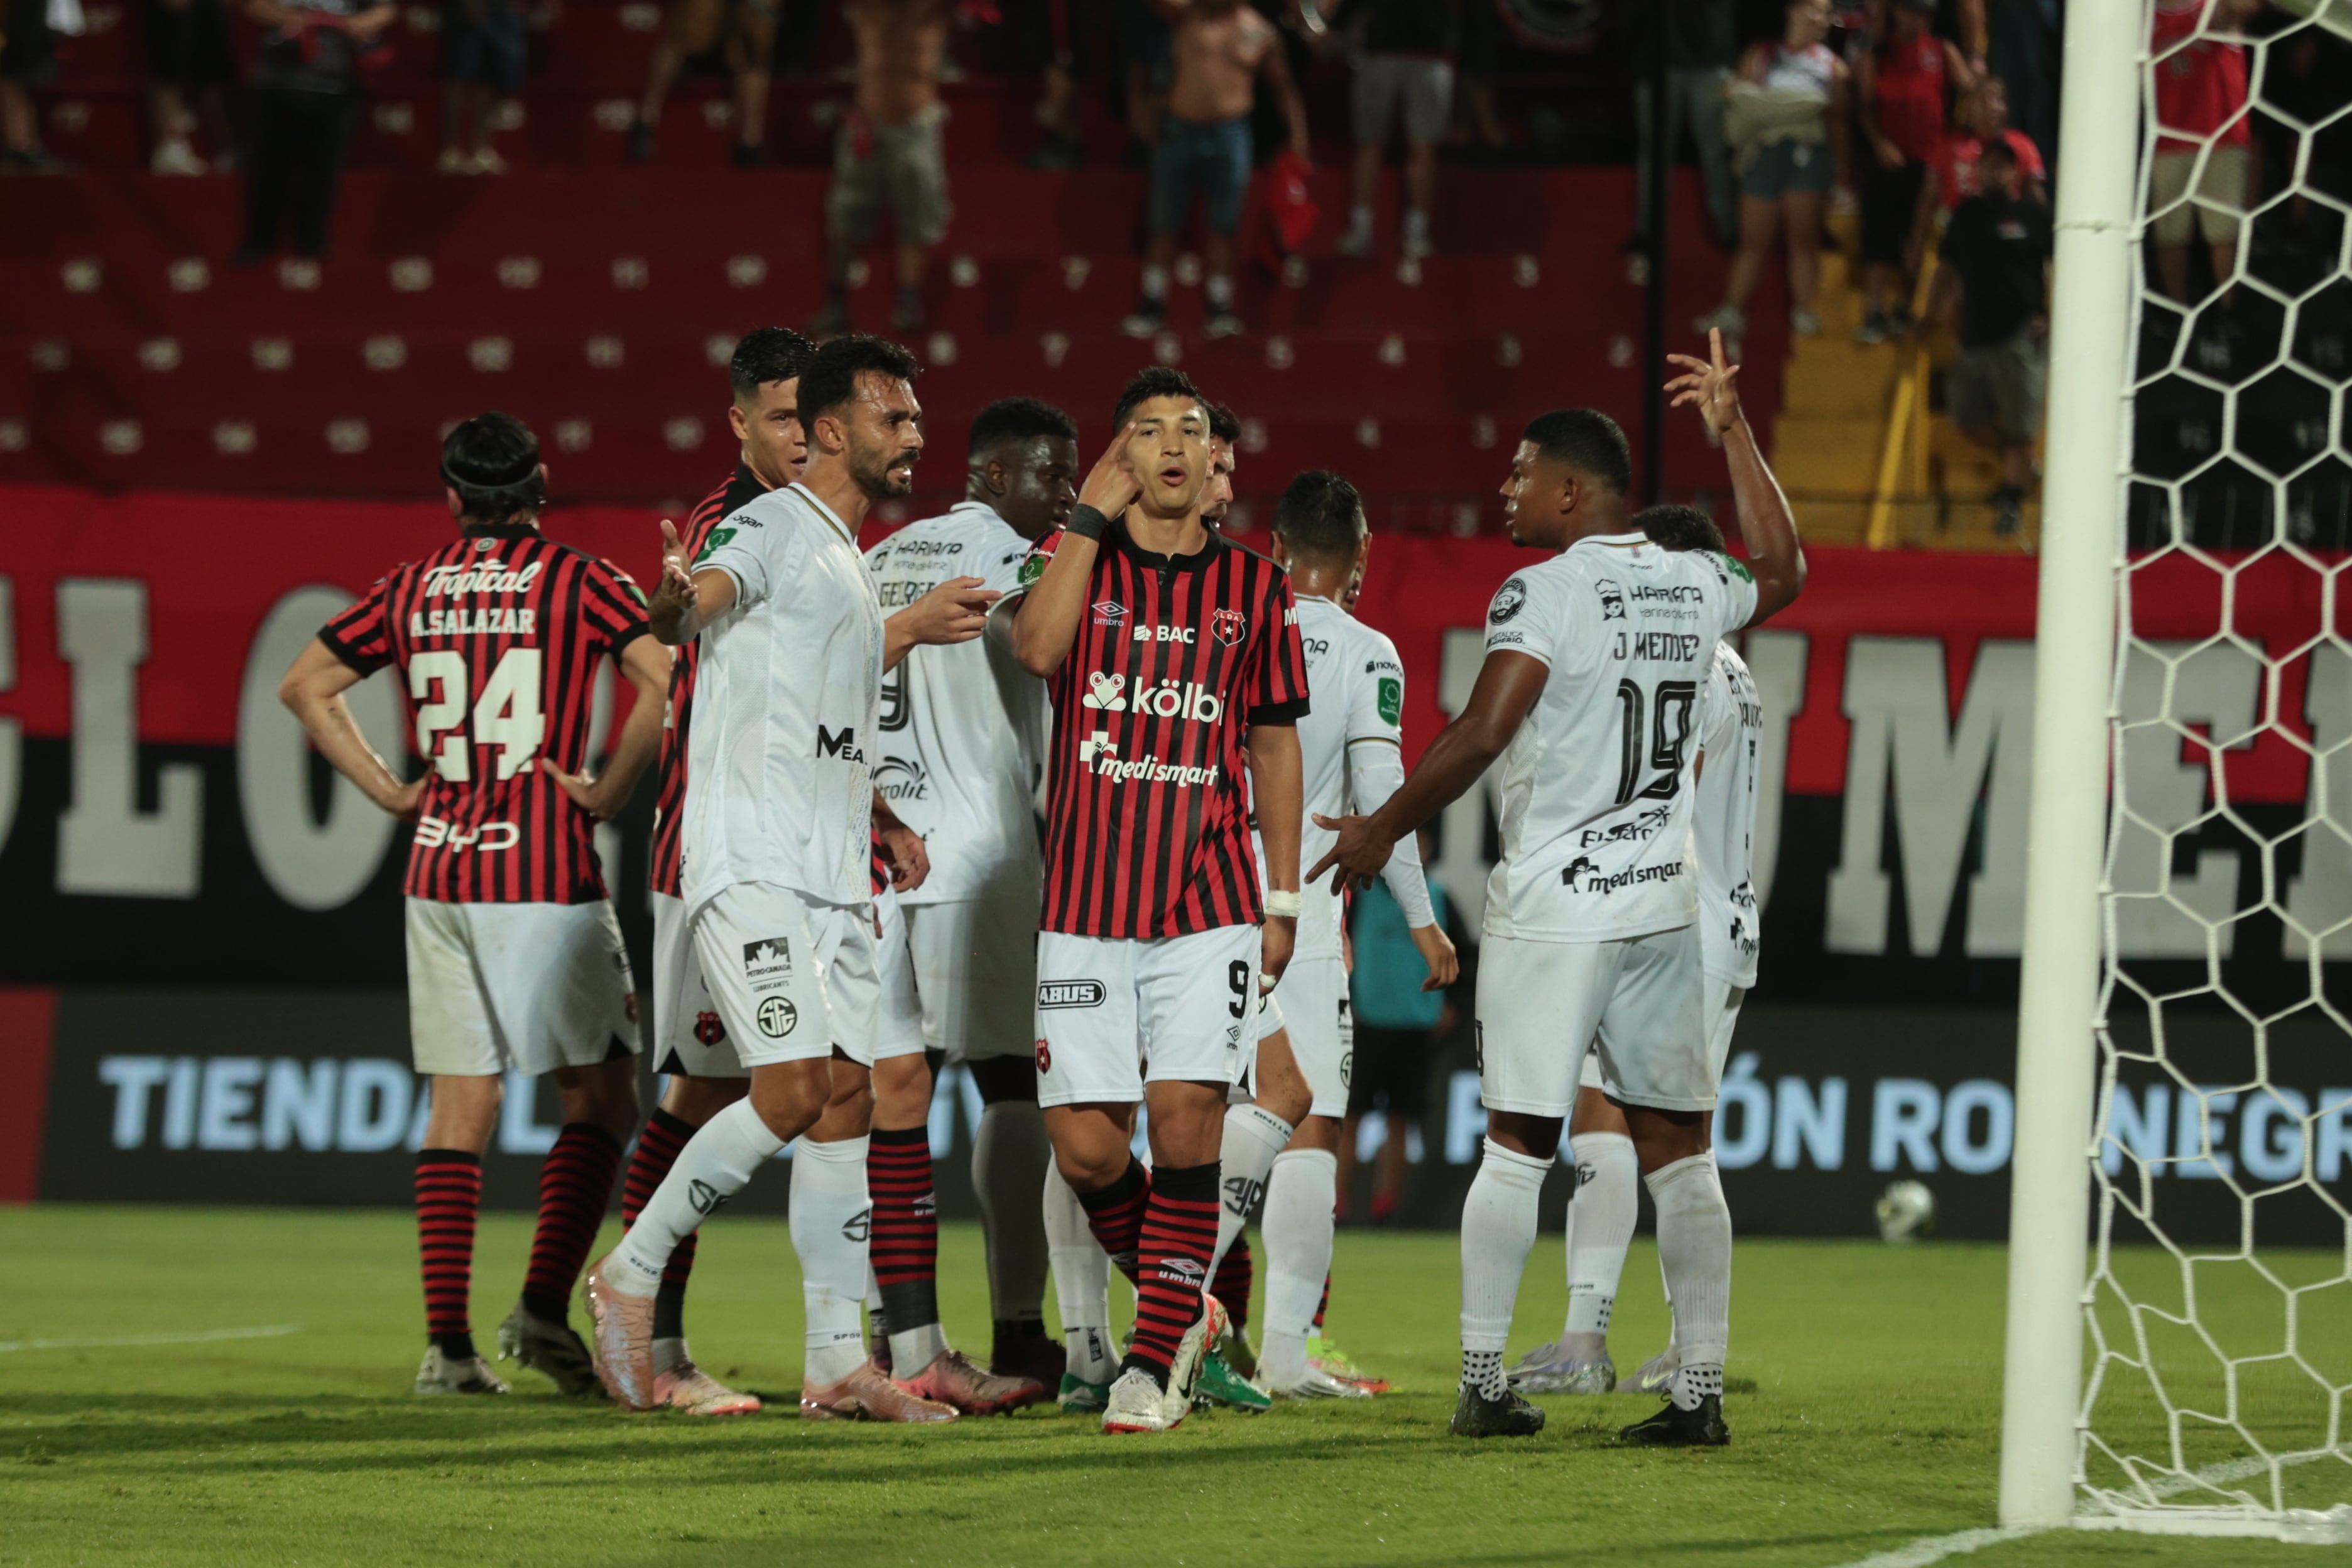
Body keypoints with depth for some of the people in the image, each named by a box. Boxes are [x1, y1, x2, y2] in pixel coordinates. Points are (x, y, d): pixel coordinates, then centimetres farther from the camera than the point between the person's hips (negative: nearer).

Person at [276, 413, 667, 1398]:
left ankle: (448, 1342, 1)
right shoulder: (578, 581, -4)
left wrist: (388, 789, 15)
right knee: (600, 1095, 5)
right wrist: (609, 790, -7)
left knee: (459, 1102, 7)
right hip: (545, 872, -4)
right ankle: (544, 1305, -9)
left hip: (439, 871, 4)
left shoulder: (413, 589, 9)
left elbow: (305, 685, 17)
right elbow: (665, 678, -17)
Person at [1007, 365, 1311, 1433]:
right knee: (1084, 1143, -4)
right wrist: (1088, 517, -11)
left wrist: (1284, 901, 8)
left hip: (1210, 903, 0)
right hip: (1085, 901, 0)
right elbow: (1037, 647, -17)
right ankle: (1184, 1310, 21)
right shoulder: (1074, 561, 6)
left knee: (1184, 1115, -13)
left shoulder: (1252, 587, 8)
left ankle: (1154, 1361, -5)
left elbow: (1275, 744, 13)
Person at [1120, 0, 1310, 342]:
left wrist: (1298, 134, -2)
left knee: (1223, 227, 5)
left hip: (1229, 134, -1)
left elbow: (1286, 89, 8)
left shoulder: (1261, 34, 1)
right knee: (1165, 225, 7)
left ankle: (1220, 312, 12)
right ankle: (1152, 307, 14)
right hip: (1181, 130, 1)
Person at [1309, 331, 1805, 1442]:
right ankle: (1700, 1389, 3)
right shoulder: (1696, 589, 8)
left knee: (1516, 1143, 2)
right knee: (1677, 1150, 6)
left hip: (1552, 904, -5)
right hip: (1663, 903, 5)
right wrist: (1733, 431, 34)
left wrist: (1382, 831, -6)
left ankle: (1483, 1382, 4)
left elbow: (1479, 736, -18)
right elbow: (1782, 571, 30)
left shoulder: (1544, 595, -11)